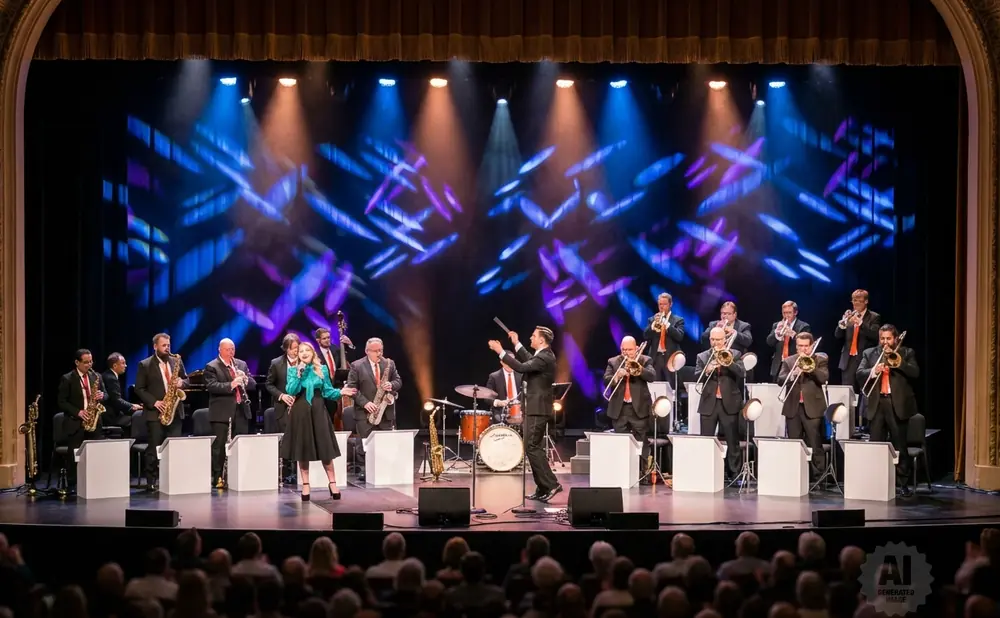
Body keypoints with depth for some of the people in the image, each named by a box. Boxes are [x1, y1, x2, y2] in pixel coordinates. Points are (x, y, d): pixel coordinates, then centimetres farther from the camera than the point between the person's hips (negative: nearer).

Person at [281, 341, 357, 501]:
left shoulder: (322, 369, 6)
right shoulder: (292, 370, 3)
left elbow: (327, 391, 7)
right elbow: (290, 391, -9)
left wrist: (340, 392, -9)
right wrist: (299, 374, -16)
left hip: (318, 410, 0)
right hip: (300, 412, 0)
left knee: (325, 447, -2)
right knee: (302, 448, 3)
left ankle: (332, 483, 4)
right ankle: (305, 485, 10)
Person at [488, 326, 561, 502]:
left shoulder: (544, 358, -18)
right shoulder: (543, 355, 13)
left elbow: (522, 367, -26)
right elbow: (528, 362, 25)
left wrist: (501, 351, -22)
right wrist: (516, 344, 19)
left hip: (537, 409, -11)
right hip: (535, 408, 11)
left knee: (531, 447, -11)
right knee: (534, 447, 11)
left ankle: (551, 484, -12)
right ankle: (543, 488, 13)